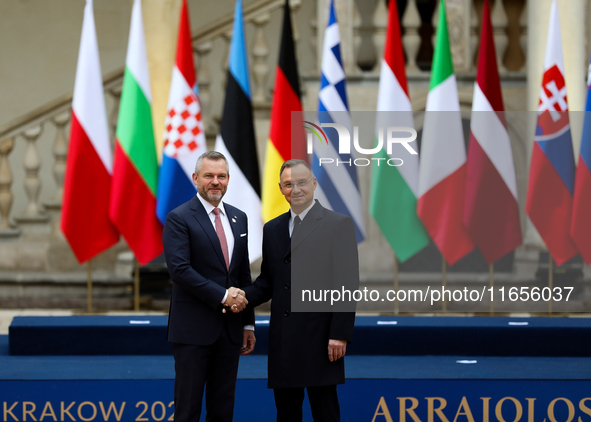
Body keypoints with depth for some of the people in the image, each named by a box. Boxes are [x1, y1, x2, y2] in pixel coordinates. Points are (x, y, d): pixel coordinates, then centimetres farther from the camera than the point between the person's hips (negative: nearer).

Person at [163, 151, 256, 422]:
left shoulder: (238, 218, 14)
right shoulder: (179, 218, -6)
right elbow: (179, 269, -17)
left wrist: (248, 323, 14)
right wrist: (222, 295, -18)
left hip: (230, 329, 6)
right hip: (193, 329, -6)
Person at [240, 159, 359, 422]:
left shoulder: (338, 225, -2)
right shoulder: (272, 229, 15)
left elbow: (347, 286, -7)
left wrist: (340, 335, -14)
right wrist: (245, 297, -3)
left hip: (319, 339, -6)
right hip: (282, 340, 6)